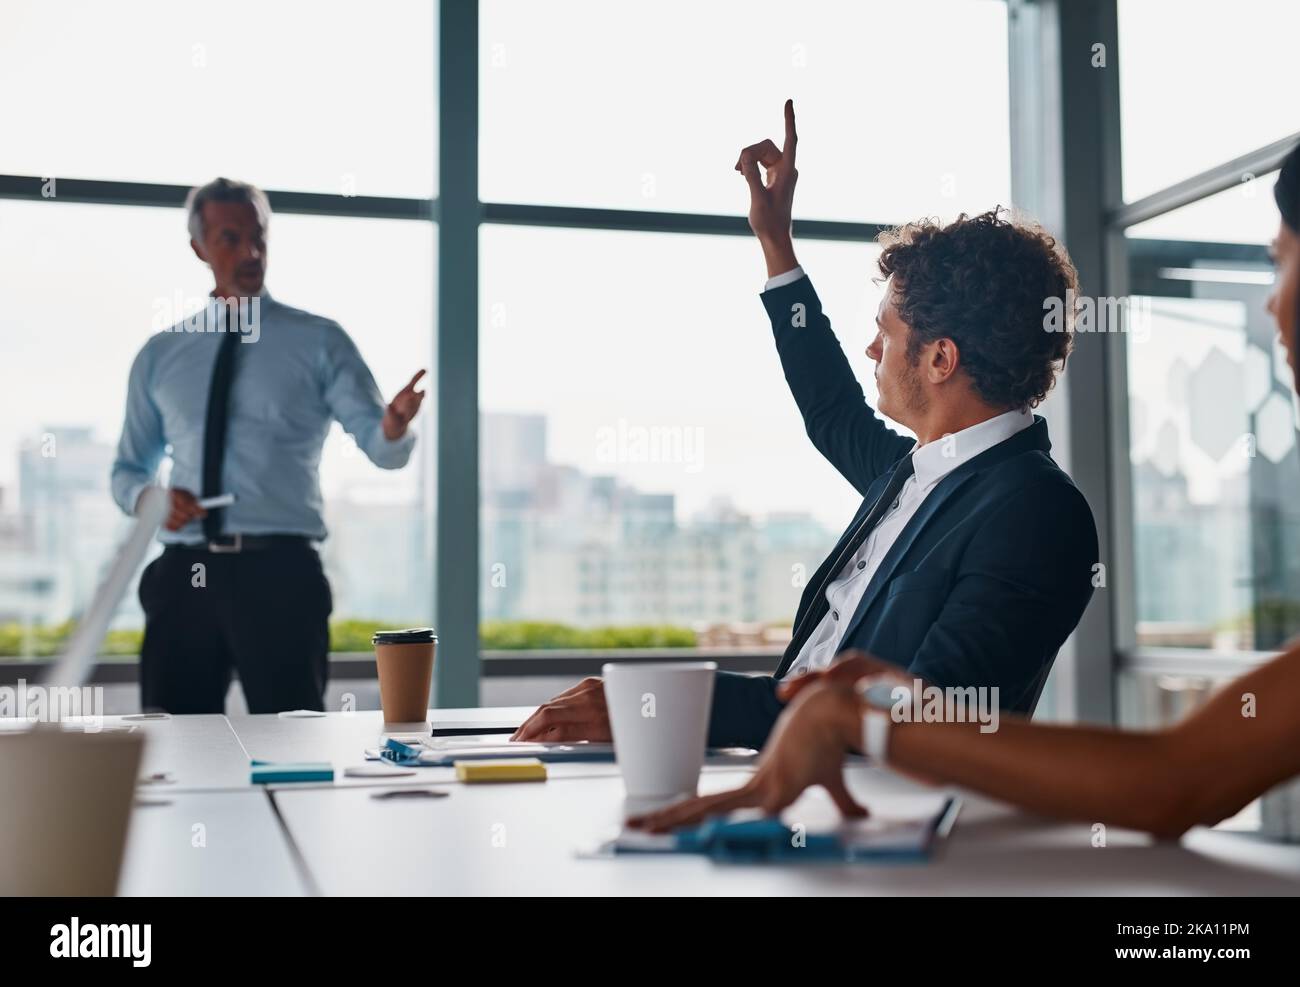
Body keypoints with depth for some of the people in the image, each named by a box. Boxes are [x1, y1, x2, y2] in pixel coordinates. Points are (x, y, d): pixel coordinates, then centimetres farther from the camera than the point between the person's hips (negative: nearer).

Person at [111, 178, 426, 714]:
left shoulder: (318, 341, 4)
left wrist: (394, 425, -28)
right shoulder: (159, 356, 13)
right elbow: (128, 469, 19)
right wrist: (150, 498, -5)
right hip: (184, 575, 3)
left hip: (279, 572, -3)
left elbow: (381, 447, -4)